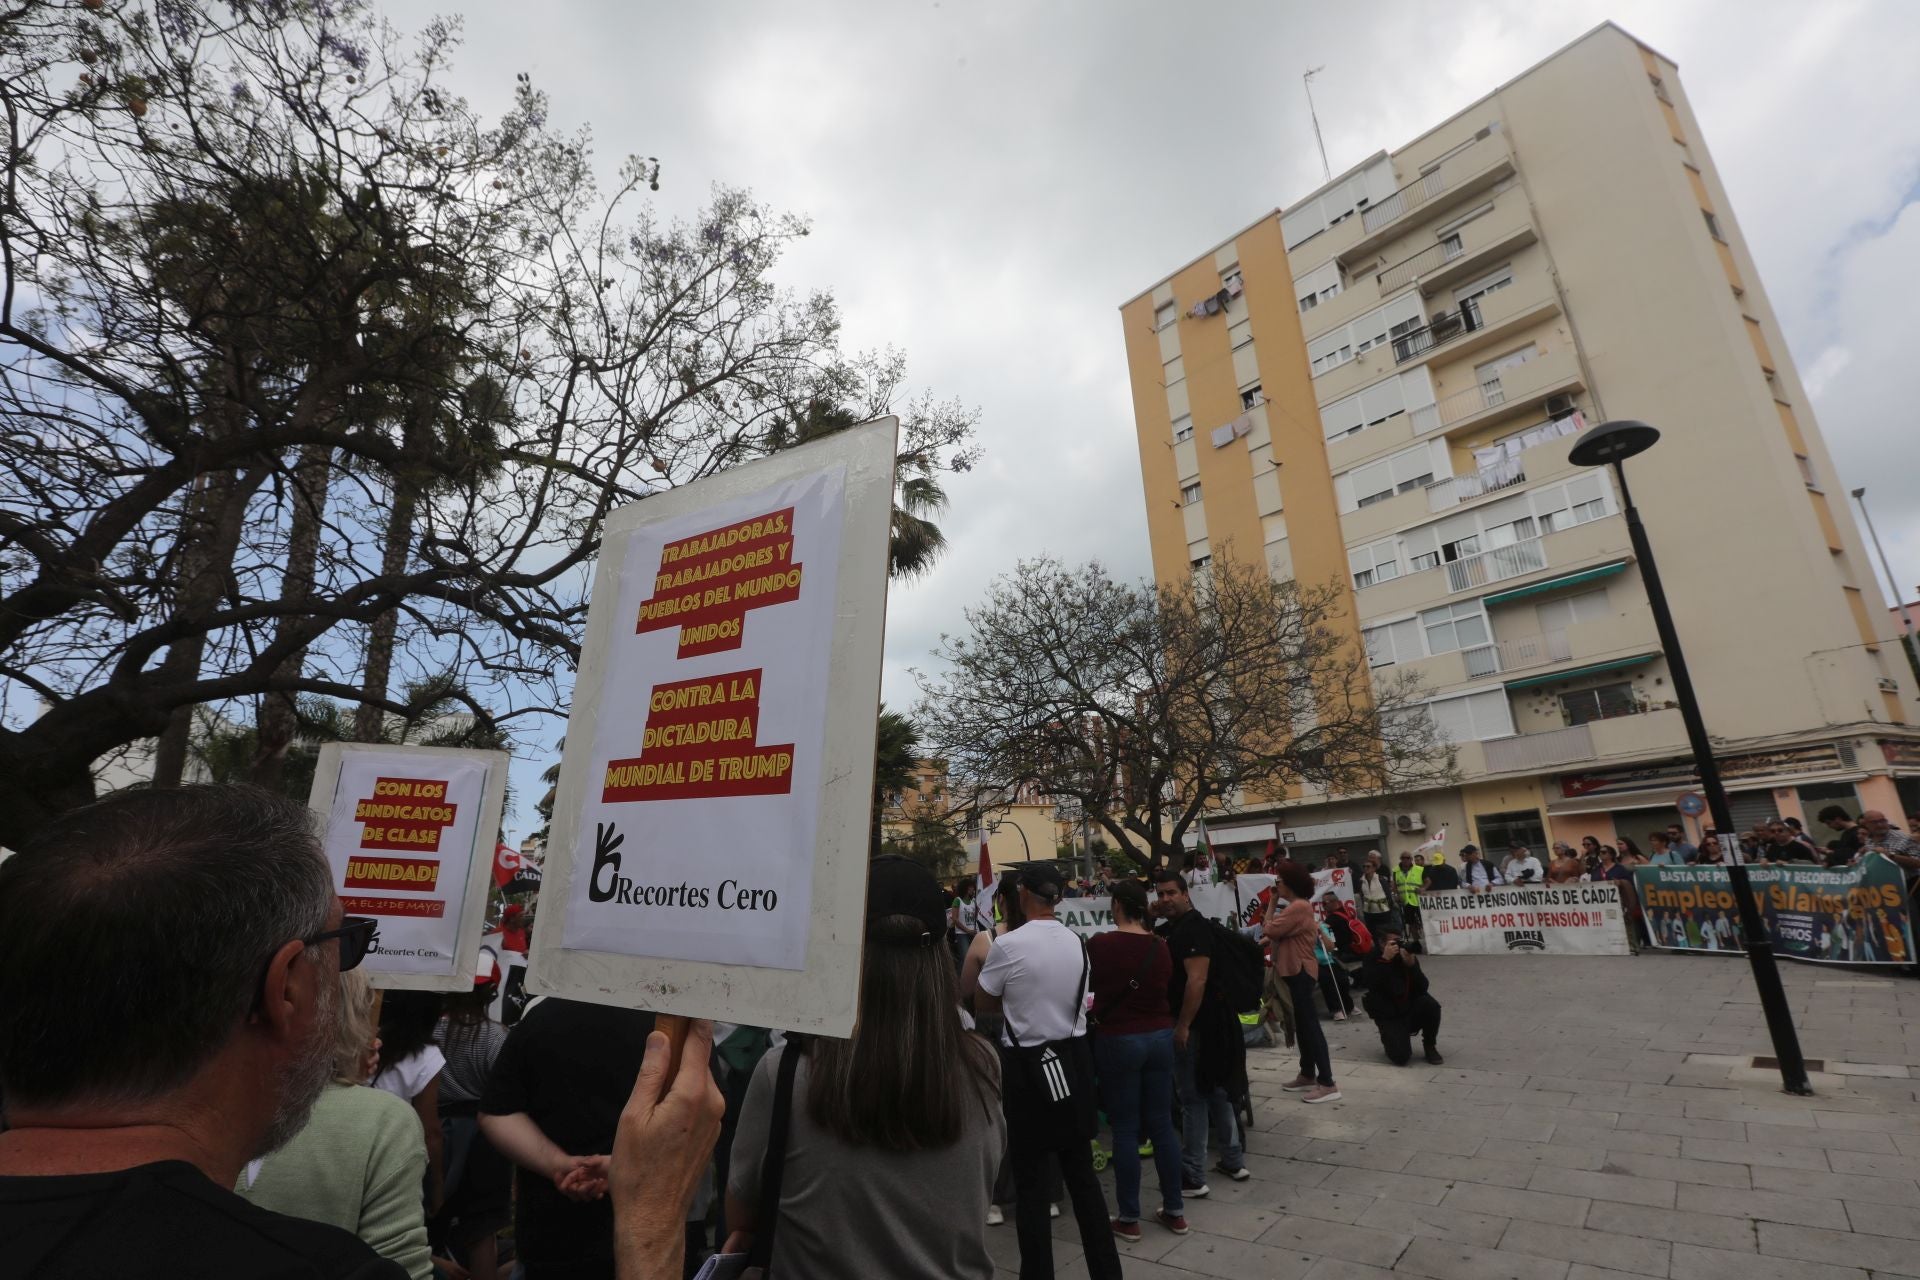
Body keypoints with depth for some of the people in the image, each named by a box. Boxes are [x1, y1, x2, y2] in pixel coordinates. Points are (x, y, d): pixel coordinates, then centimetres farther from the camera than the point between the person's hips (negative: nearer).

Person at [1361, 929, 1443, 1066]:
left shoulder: (1407, 954, -3)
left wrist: (1411, 964, -25)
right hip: (1388, 1016, -3)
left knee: (1431, 1005, -29)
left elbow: (1423, 988, -10)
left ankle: (1429, 1045, -2)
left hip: (1411, 1008, 3)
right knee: (1401, 1057, -22)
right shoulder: (1373, 958, -10)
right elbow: (1372, 985, -27)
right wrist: (1385, 959, -32)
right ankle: (1394, 1036, 15)